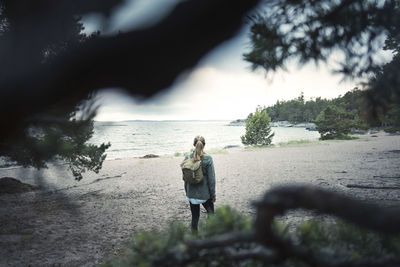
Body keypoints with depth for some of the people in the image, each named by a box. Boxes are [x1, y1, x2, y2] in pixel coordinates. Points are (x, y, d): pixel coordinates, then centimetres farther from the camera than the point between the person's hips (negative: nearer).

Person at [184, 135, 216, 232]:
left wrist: (187, 192, 14)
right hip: (205, 193, -2)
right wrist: (213, 195, -1)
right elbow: (211, 178, -11)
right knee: (211, 213, 19)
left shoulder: (188, 158, -5)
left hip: (191, 193, 3)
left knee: (195, 216, 13)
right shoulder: (208, 159, -14)